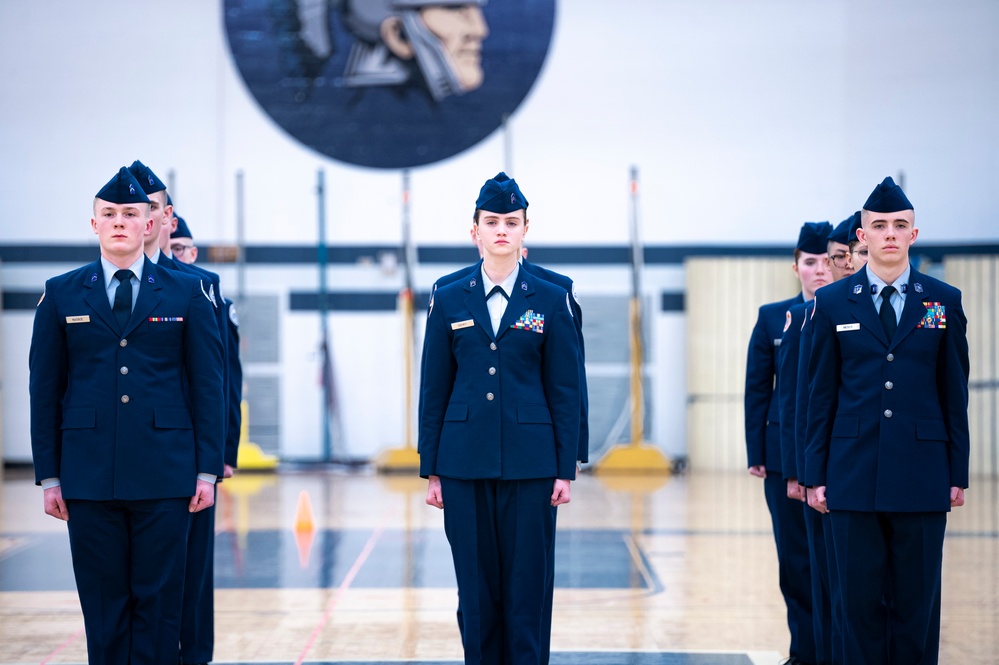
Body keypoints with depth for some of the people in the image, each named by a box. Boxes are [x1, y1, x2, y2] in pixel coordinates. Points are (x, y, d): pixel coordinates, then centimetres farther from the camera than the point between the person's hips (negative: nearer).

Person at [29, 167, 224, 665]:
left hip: (164, 477, -1)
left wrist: (208, 470, -1)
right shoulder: (61, 295, 7)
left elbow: (207, 387, 5)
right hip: (90, 477, 1)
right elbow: (44, 390, 7)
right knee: (103, 604, 5)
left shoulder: (187, 293, 6)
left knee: (158, 602, 1)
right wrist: (49, 475, 2)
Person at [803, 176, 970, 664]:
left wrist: (958, 473, 2)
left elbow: (954, 392, 6)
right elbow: (821, 395, 6)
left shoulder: (944, 301, 6)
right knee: (861, 600, 4)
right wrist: (816, 474, 1)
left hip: (921, 476, 0)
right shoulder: (832, 303, 6)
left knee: (916, 601, 4)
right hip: (854, 477, 0)